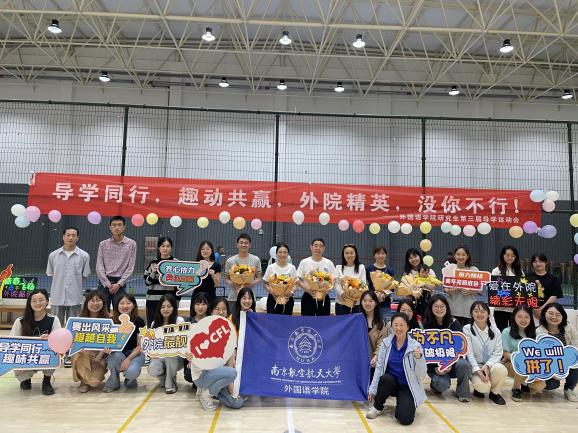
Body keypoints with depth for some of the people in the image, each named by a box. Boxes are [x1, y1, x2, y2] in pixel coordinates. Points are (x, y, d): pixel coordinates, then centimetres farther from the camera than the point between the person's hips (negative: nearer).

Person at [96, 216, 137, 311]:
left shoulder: (131, 244, 1)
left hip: (120, 283, -1)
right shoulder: (103, 244, 5)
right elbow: (99, 267, 1)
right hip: (104, 282, 1)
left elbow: (130, 267, -1)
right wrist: (108, 284, -9)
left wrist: (119, 284, -9)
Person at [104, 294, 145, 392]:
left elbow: (140, 345, -10)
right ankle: (113, 382, -7)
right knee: (116, 355, -34)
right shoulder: (112, 321, -6)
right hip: (117, 353, 2)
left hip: (135, 353, -2)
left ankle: (130, 378, 8)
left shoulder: (139, 321, -11)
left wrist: (129, 358, -24)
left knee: (131, 372, -32)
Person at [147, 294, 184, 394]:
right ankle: (164, 378, 10)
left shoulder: (179, 320, -7)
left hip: (175, 356, -2)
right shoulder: (155, 323, 5)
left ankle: (171, 384, -10)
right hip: (160, 356, 3)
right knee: (153, 370, -29)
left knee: (170, 355, -37)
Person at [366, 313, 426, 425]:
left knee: (405, 419, -23)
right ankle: (377, 406, -5)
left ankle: (401, 402, 13)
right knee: (386, 378, -34)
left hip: (407, 386, -2)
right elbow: (379, 367, 0)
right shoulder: (386, 343, -4)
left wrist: (419, 358, -28)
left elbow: (421, 374, -9)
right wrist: (372, 389, -2)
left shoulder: (415, 346, -10)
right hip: (389, 383, 2)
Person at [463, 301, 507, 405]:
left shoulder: (495, 330, 5)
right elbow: (469, 353, -11)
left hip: (491, 365, 3)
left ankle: (495, 393, -2)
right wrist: (478, 370, -24)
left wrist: (487, 366, -20)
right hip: (475, 366, -3)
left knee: (501, 369, -33)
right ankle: (479, 387, 9)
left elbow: (498, 353, -3)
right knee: (483, 386, -31)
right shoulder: (467, 329, -4)